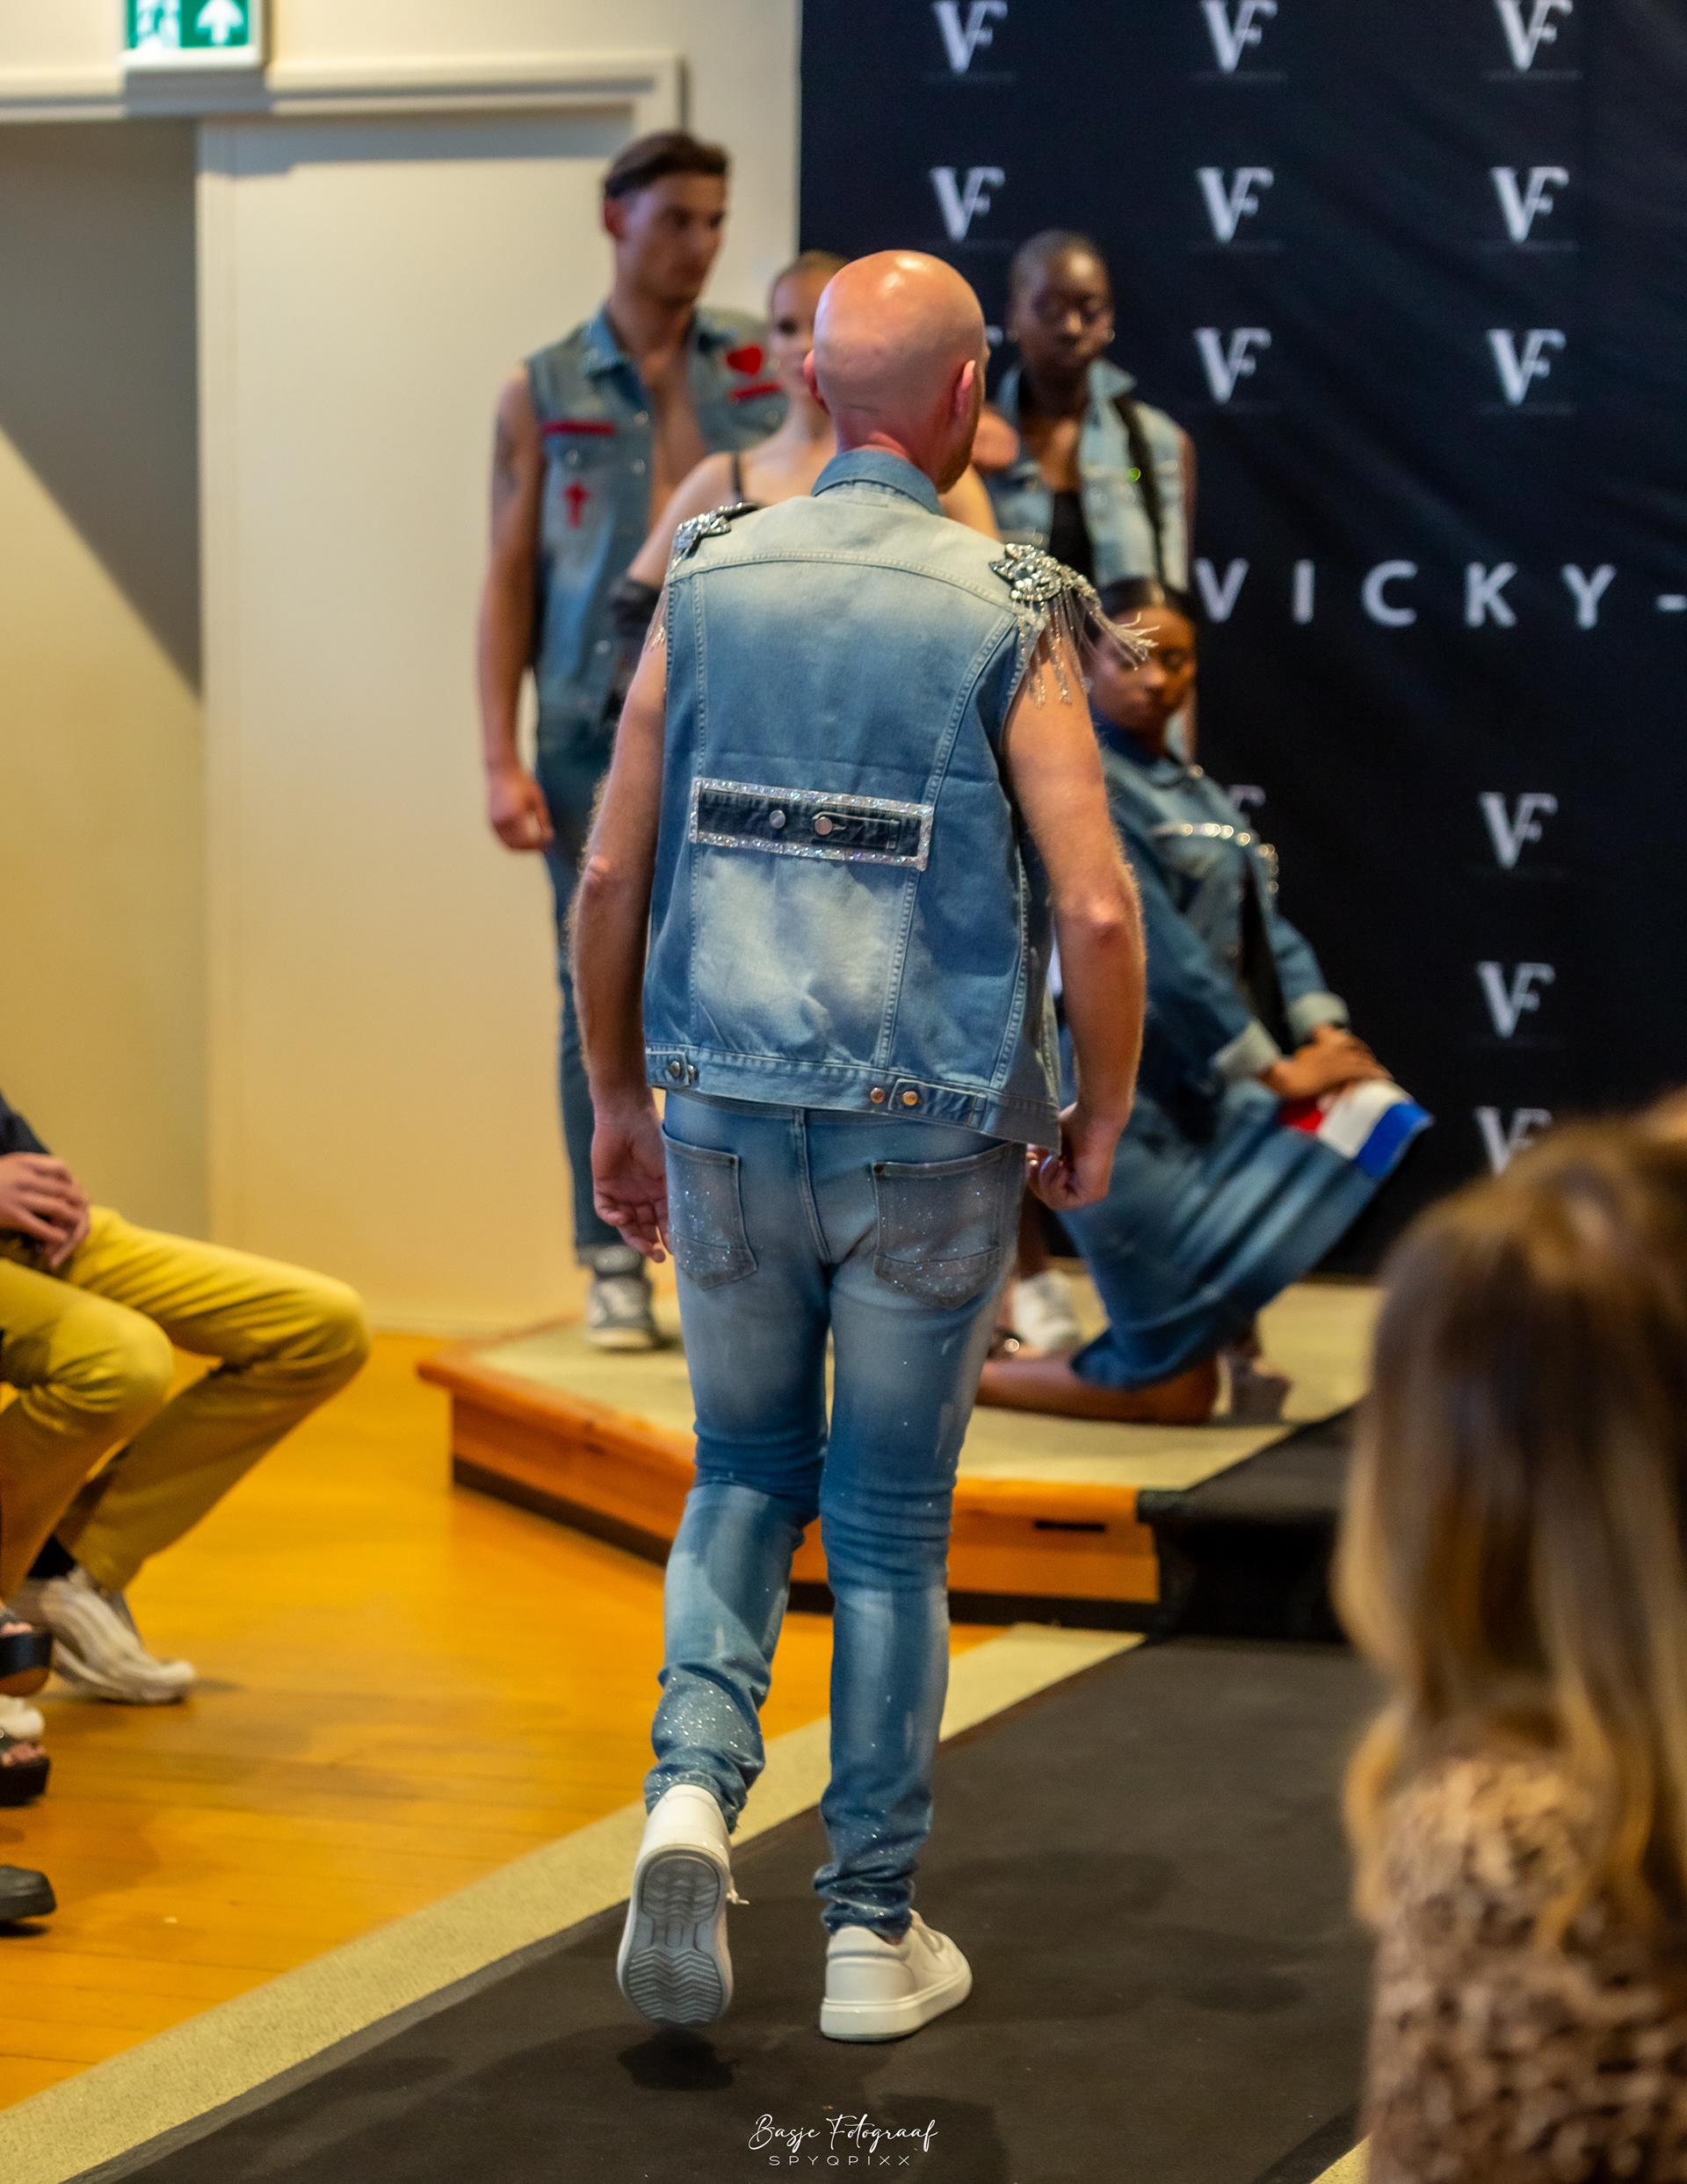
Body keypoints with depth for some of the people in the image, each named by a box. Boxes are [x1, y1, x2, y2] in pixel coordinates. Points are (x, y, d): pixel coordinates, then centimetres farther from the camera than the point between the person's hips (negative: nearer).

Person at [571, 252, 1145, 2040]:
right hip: (931, 1151, -2)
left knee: (747, 1474, 19)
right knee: (889, 1523, 10)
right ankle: (875, 1935, 15)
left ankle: (692, 1790, -5)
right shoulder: (1004, 621, -10)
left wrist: (615, 1099, 14)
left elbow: (611, 875, 1)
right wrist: (1101, 1117, 1)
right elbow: (1095, 910, -16)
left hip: (728, 1126, 2)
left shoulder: (707, 588, 0)